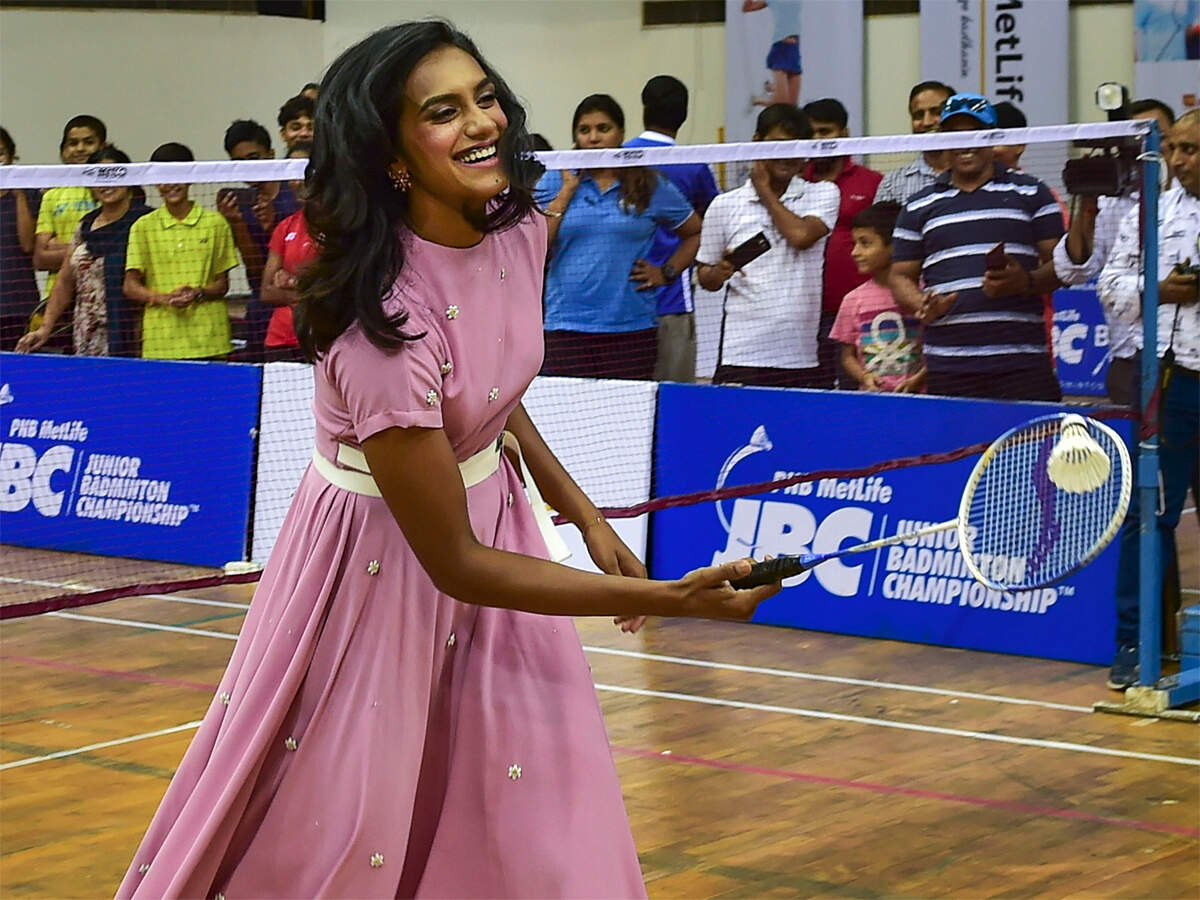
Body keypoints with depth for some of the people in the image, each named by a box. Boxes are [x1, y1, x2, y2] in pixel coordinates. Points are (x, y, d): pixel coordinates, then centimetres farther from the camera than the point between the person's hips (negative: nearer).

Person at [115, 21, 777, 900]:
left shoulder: (520, 231, -9)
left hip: (492, 510, 7)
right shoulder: (383, 318, -32)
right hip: (386, 563, -7)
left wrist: (583, 513, 6)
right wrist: (667, 598, -26)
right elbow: (455, 563, -26)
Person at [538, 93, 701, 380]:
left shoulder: (649, 186, 7)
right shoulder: (555, 181, 8)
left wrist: (666, 273, 6)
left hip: (631, 327, 0)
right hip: (565, 327, 0)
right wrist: (567, 191, -2)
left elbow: (695, 233, 18)